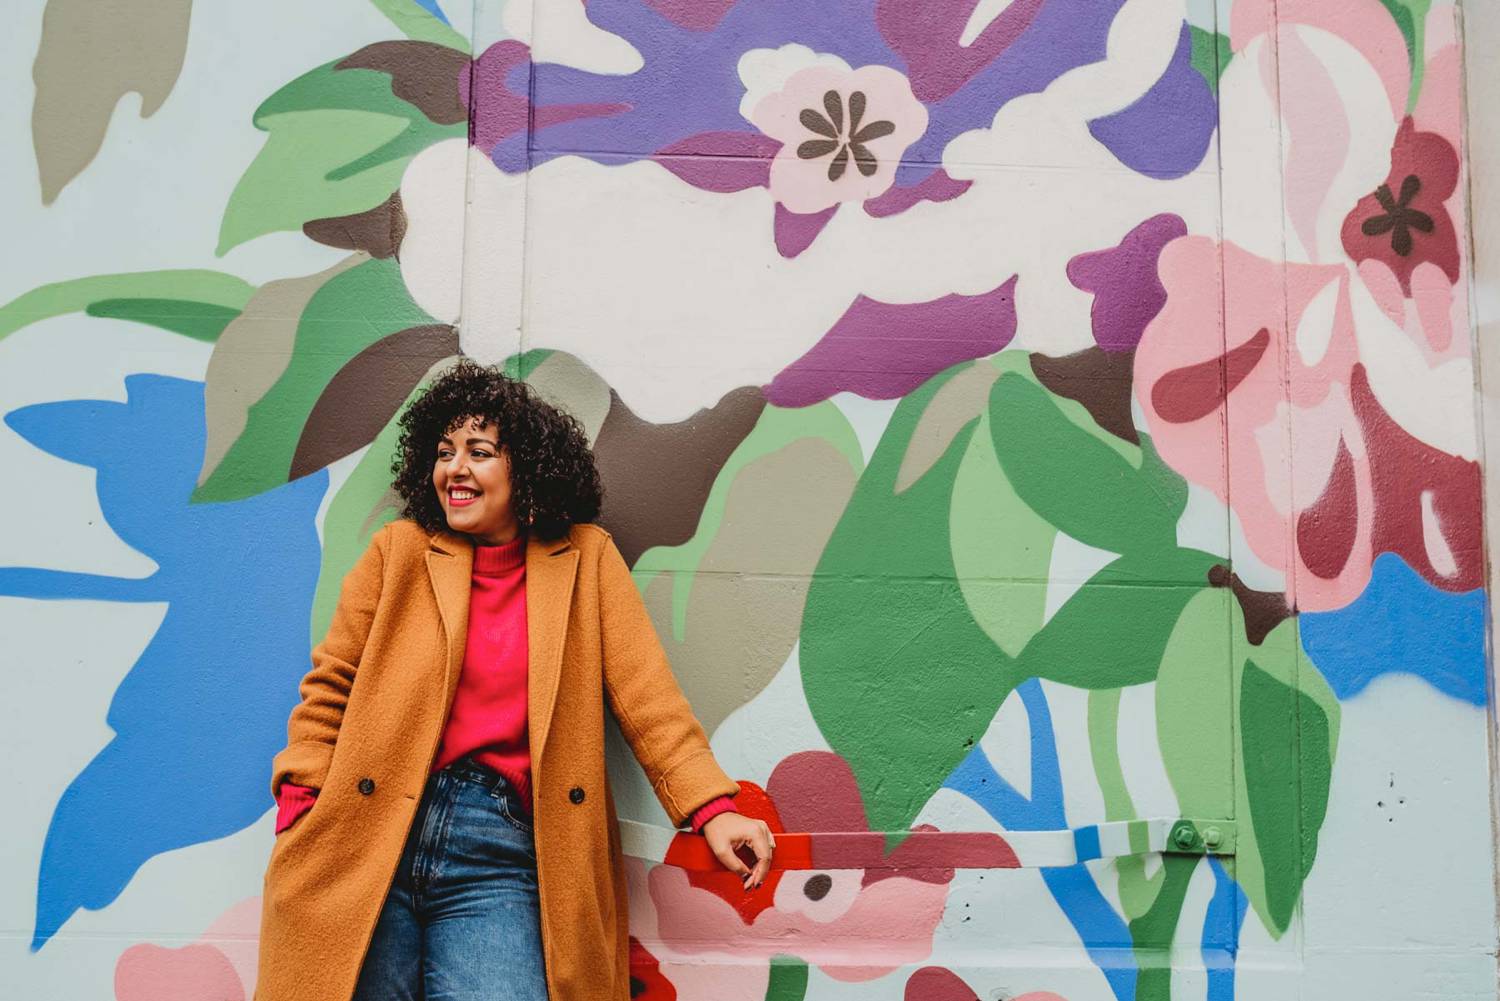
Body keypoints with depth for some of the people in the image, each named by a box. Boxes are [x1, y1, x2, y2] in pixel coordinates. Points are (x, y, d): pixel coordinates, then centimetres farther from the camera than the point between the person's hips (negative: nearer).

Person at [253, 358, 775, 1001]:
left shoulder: (584, 557, 8)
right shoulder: (399, 550, 9)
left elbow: (644, 692, 3)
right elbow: (331, 687, 12)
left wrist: (711, 807, -7)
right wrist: (299, 805, 0)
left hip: (500, 855, -1)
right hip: (369, 835, 1)